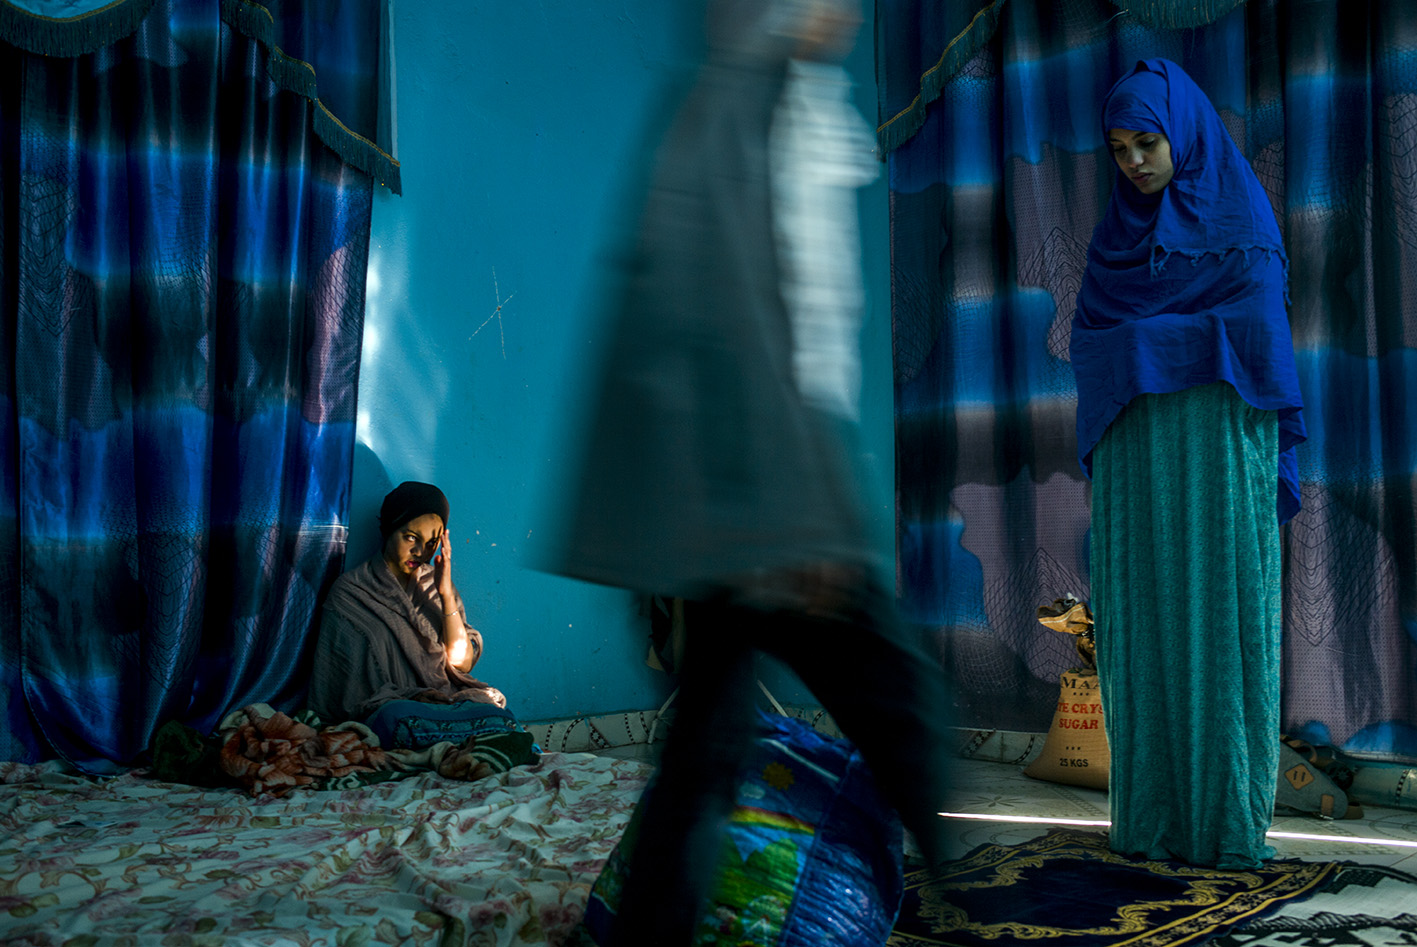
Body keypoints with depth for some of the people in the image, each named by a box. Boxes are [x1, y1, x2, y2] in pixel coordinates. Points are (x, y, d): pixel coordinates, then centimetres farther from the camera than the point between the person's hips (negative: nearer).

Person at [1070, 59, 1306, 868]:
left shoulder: (1244, 218, 0)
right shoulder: (1119, 231, 15)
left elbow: (1257, 332, -11)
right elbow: (1087, 340, 8)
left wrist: (1139, 338, -8)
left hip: (1221, 448, -4)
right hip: (1138, 453, 4)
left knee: (1223, 622, -5)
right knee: (1145, 627, 2)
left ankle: (1235, 819, 4)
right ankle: (1155, 815, 9)